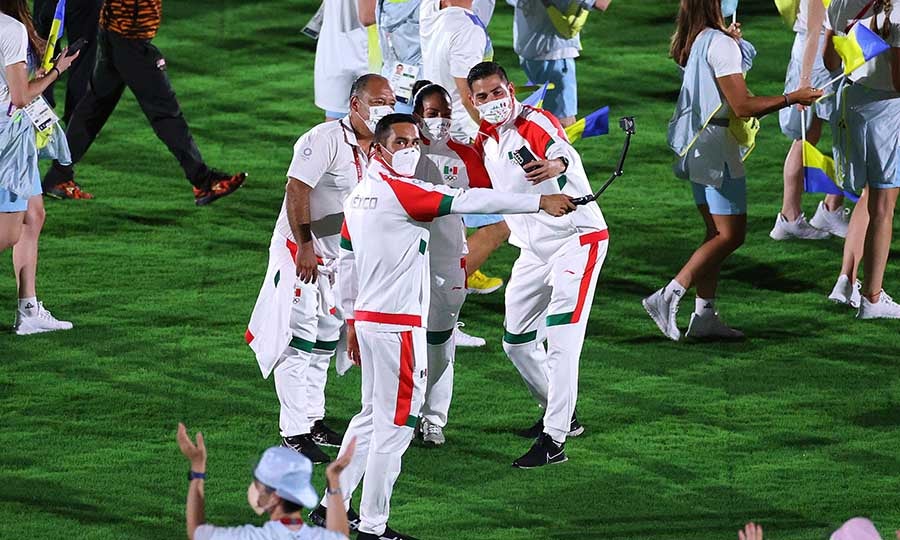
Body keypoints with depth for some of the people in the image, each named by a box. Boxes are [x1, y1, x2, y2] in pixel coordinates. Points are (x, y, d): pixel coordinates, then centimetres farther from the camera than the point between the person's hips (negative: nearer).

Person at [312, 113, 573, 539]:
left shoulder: (359, 196, 11)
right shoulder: (401, 191, -15)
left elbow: (346, 262, 16)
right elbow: (470, 201, -18)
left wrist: (352, 320, 24)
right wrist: (541, 202, -15)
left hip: (367, 319, 9)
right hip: (398, 325, -9)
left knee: (372, 417, 19)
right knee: (395, 424, -2)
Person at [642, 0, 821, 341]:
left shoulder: (692, 41, 11)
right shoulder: (721, 44, -18)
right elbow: (742, 106, -20)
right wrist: (792, 99, -15)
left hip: (696, 146, 10)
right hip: (717, 146, -10)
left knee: (717, 233, 14)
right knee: (731, 235, -6)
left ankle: (704, 316, 12)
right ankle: (668, 297, -13)